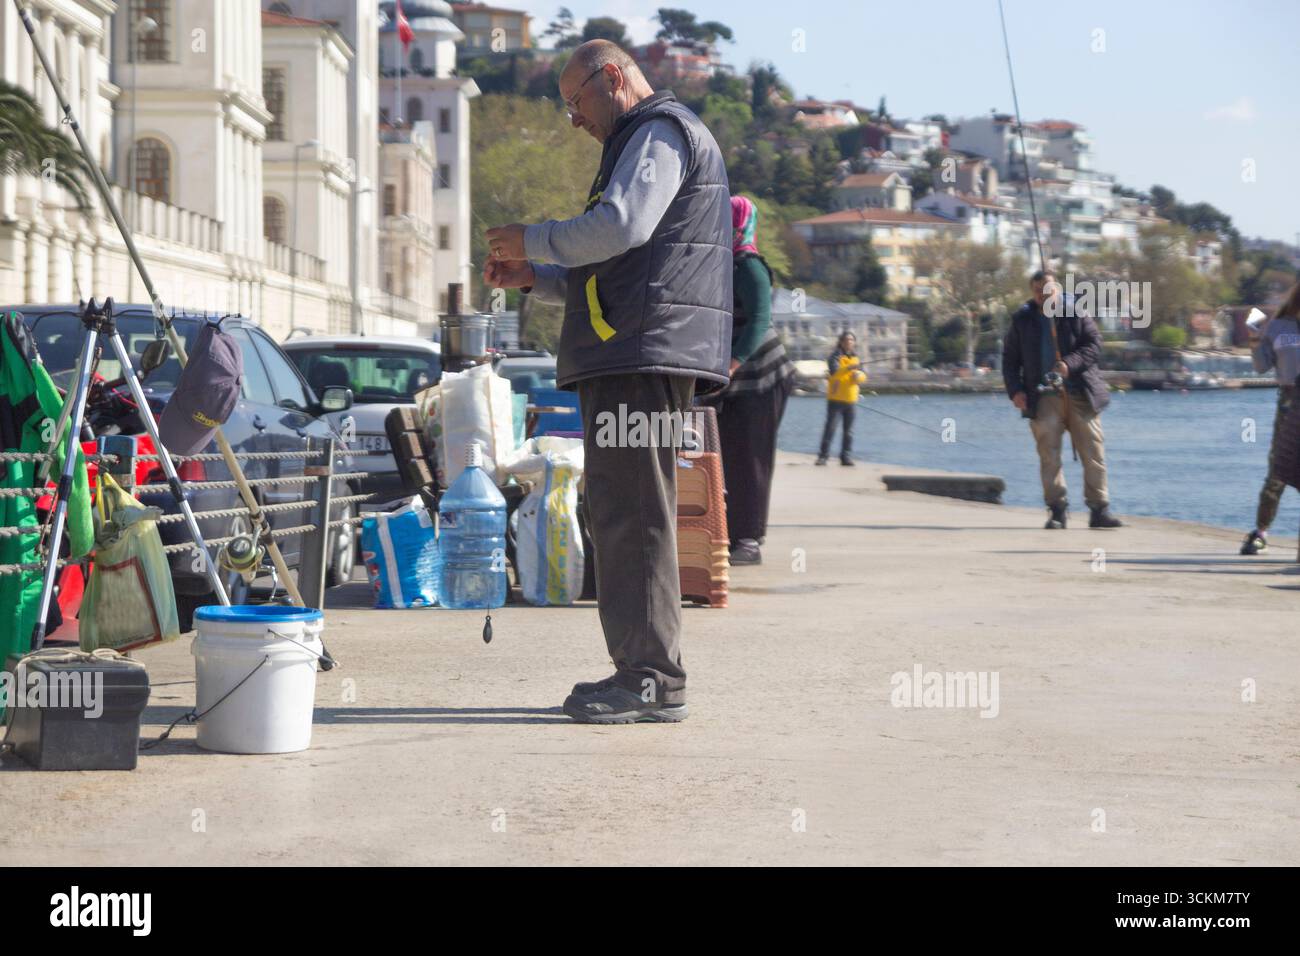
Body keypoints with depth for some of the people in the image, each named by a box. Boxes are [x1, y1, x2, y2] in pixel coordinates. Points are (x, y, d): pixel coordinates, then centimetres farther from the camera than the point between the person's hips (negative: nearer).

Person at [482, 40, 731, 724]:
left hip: (647, 353, -11)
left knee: (634, 513, -12)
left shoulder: (661, 131, -4)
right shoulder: (638, 144, 29)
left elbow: (623, 226, -20)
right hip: (627, 358, 11)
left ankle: (653, 678, -13)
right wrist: (533, 277, 20)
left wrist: (533, 240, -6)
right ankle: (639, 671, 13)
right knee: (618, 513, 11)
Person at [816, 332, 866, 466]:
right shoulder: (835, 356, -5)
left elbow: (863, 377, 11)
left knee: (848, 430, 5)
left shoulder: (856, 358, 12)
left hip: (851, 399, 5)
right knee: (830, 428, -6)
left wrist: (859, 375, -13)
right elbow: (834, 372, -22)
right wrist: (850, 368, -35)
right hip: (835, 399, -5)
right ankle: (823, 456, -1)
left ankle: (846, 457, 10)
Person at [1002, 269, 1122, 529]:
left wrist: (1070, 364, -17)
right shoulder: (1022, 320, 9)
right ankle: (1056, 510, -1)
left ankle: (1099, 510, 5)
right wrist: (1015, 390, 0)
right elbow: (1010, 359, 13)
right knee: (1049, 455, -6)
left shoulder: (1076, 313, 5)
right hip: (1044, 398, 0)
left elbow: (1094, 344, -1)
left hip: (1080, 395, 0)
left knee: (1093, 453, -1)